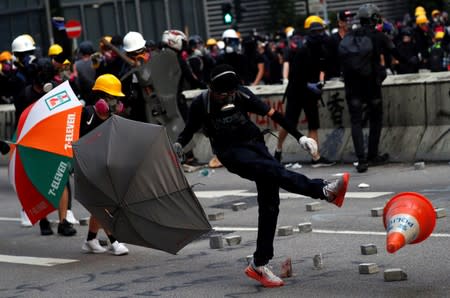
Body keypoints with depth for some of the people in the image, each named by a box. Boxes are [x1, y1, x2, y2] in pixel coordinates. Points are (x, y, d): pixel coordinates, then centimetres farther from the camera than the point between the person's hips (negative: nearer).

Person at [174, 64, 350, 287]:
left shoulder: (242, 95, -2)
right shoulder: (201, 104, -6)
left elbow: (272, 114, 1)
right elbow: (189, 130, 7)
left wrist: (299, 137, -1)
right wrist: (178, 145, -15)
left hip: (254, 144, 4)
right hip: (231, 152, -4)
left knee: (270, 204, -6)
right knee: (271, 169, -32)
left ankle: (259, 265, -1)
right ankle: (324, 190, -49)